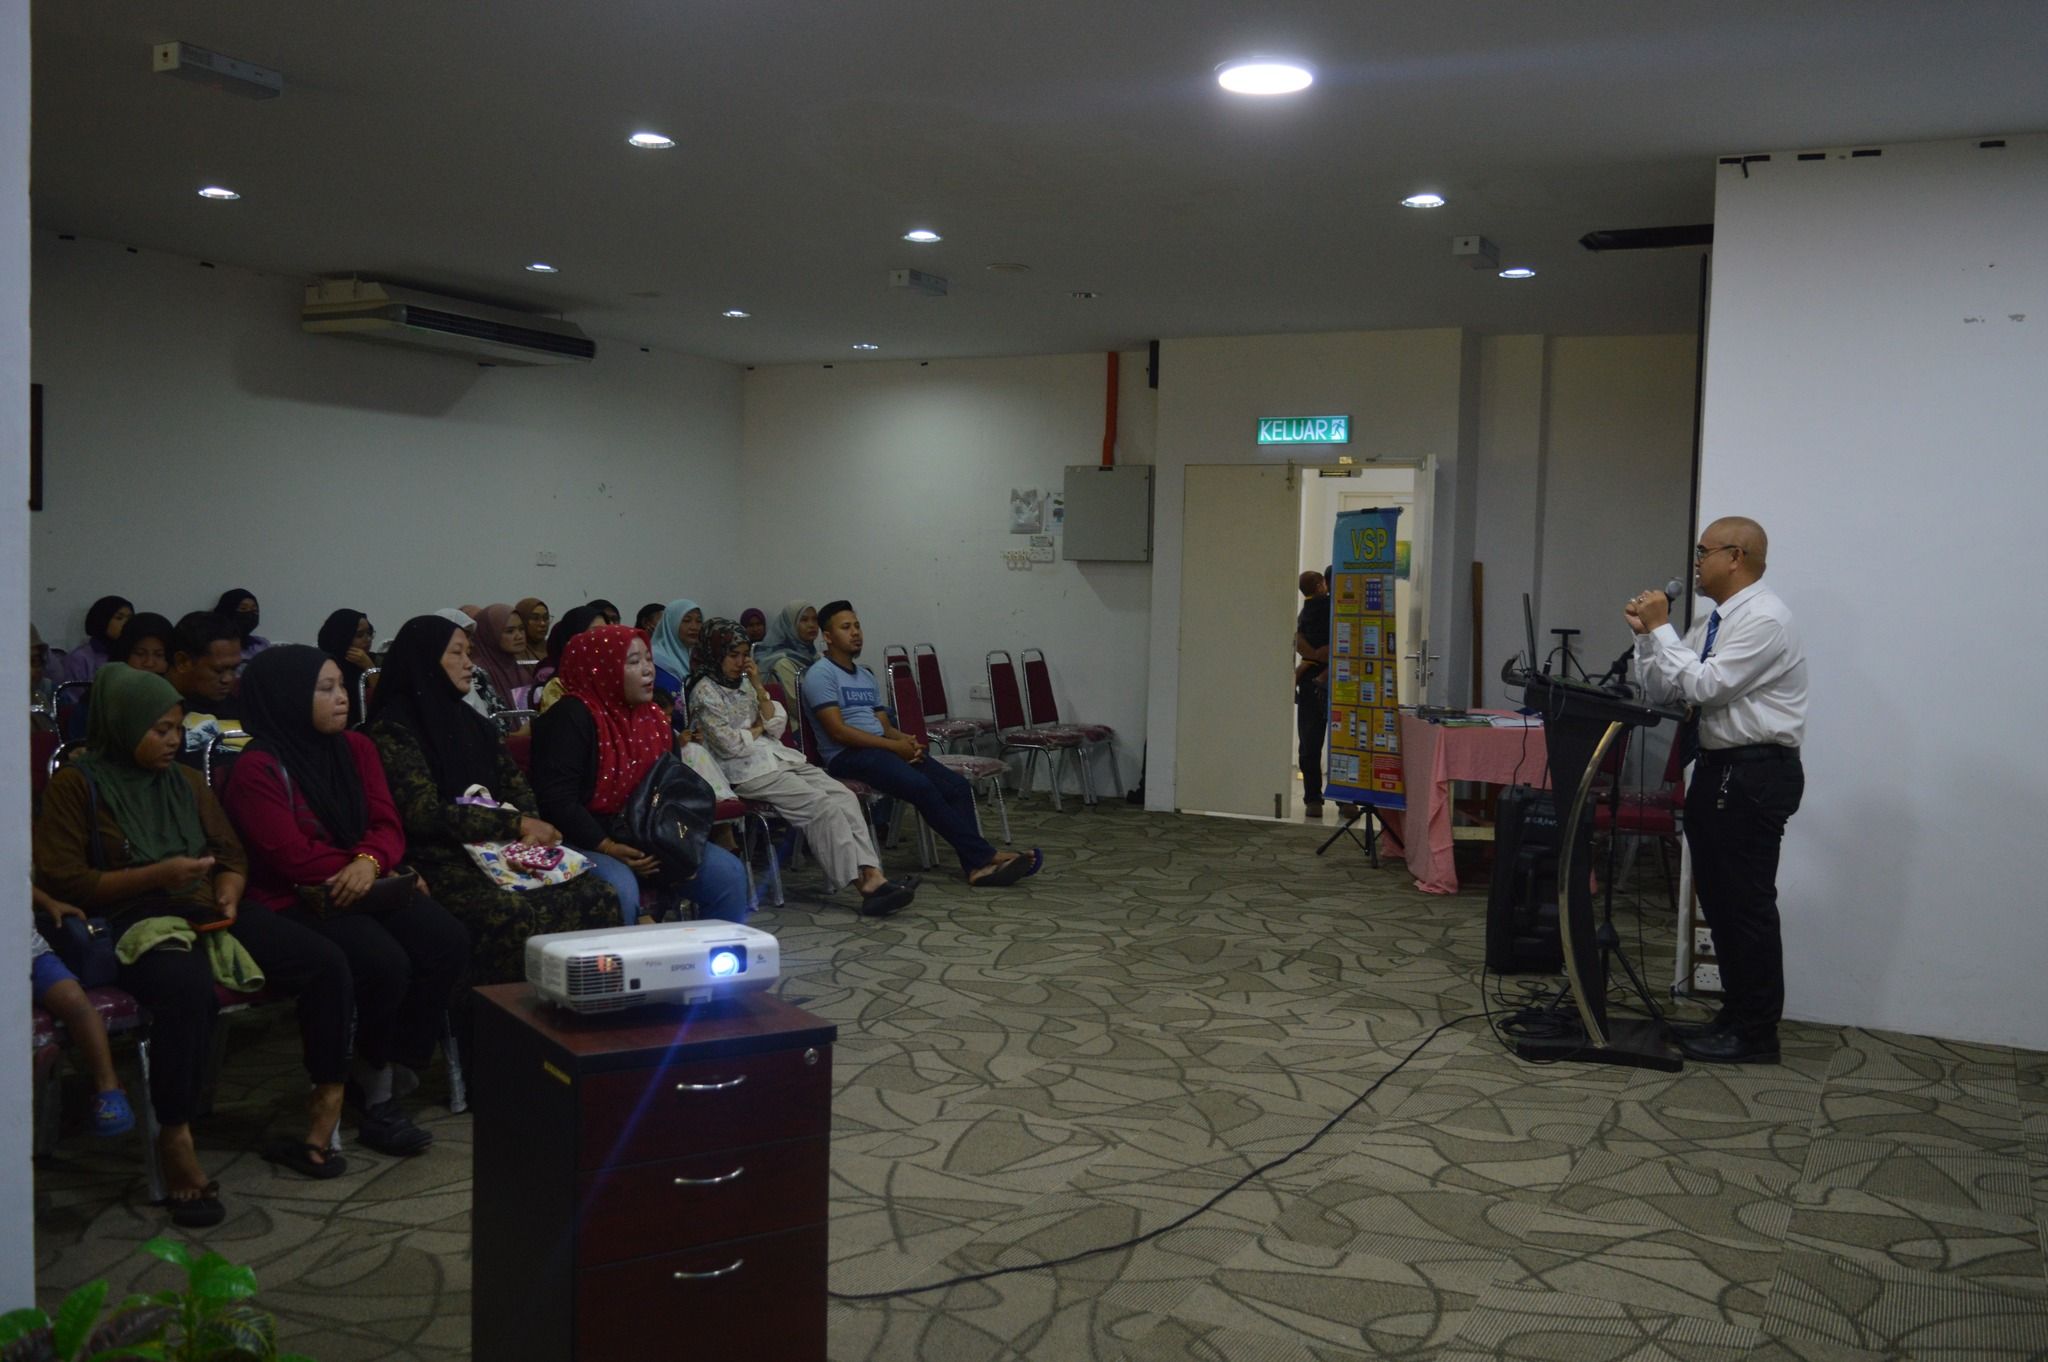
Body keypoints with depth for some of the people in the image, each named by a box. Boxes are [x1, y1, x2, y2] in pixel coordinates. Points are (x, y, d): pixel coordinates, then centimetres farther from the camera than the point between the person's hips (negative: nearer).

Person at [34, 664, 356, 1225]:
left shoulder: (186, 780, 19)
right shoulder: (76, 785, 1)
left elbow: (232, 855, 21)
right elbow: (60, 880, -6)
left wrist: (228, 895, -2)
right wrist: (159, 874, -14)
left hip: (206, 915, 6)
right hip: (133, 924, -6)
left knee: (327, 961, -15)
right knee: (188, 988, -41)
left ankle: (328, 1097, -4)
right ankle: (175, 1137, -29)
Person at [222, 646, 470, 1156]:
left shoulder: (356, 749, 10)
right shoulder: (257, 771, -10)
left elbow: (387, 825, 4)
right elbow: (293, 857, -17)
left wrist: (370, 861, -20)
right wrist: (373, 873, -11)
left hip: (363, 887, 6)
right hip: (292, 903, -6)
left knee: (448, 941, -19)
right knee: (385, 963, -30)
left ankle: (387, 1071, -7)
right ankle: (372, 1090, -6)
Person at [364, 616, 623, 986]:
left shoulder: (473, 722, 17)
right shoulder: (393, 728, -6)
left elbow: (518, 789, 15)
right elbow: (426, 813, -15)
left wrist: (529, 830, -8)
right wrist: (517, 824, -16)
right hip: (436, 864, -7)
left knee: (598, 896, -15)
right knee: (516, 915, -34)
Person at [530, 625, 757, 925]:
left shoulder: (654, 715, 11)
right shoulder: (571, 717, -14)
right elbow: (557, 801, -20)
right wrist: (609, 848, -23)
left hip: (651, 838, 7)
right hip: (588, 842, -7)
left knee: (727, 873, -8)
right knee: (620, 891, -36)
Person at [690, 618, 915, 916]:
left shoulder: (744, 683, 19)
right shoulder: (705, 691, -3)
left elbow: (777, 726, 12)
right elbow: (730, 744, -11)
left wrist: (759, 687, 2)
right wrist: (759, 728, 5)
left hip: (781, 757, 7)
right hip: (747, 771, -7)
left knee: (844, 796, -17)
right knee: (821, 805, -26)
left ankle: (872, 875, -30)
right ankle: (864, 883, -28)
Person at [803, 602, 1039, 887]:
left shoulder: (866, 676, 23)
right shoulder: (820, 674, -2)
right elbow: (838, 731, -13)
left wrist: (907, 740, -5)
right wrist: (894, 745, -14)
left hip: (882, 750, 8)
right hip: (847, 757, -8)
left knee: (958, 787, -13)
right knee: (922, 787, -31)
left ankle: (975, 865, -25)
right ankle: (985, 855, -26)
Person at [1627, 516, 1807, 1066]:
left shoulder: (1763, 618, -15)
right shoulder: (1713, 623, 14)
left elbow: (1706, 686, -22)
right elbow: (1660, 690, 14)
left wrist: (1661, 628, -15)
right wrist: (1646, 633, 1)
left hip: (1755, 775, -10)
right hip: (1719, 771, 10)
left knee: (1747, 903, -3)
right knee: (1718, 899, 15)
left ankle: (1756, 1035, 7)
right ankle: (1736, 1016, 26)